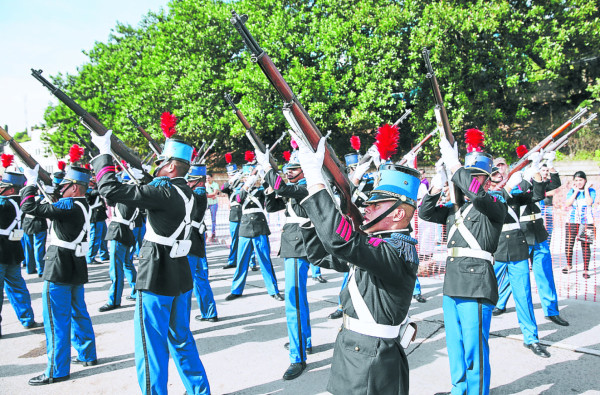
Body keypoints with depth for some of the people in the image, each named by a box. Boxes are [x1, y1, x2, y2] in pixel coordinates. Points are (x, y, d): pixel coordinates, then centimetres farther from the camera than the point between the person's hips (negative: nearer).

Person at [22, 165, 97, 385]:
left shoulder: (68, 206, -19)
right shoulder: (83, 205, 8)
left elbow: (29, 207, -21)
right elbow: (54, 210, 19)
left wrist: (31, 183, -9)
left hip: (59, 270, -9)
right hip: (76, 268, 9)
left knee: (56, 320, 0)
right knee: (78, 313, 19)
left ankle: (57, 371, 8)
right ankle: (87, 355, 31)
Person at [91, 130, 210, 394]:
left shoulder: (164, 193, -19)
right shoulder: (186, 193, 7)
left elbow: (111, 190, -20)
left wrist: (104, 154, -11)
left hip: (157, 281, -9)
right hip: (181, 279, 9)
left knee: (151, 346, 3)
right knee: (181, 339, 21)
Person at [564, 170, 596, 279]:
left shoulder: (591, 191, 3)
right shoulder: (571, 191, 8)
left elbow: (589, 203, -15)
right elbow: (567, 204, -7)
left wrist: (586, 189, -9)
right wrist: (576, 191, -6)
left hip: (586, 222, -2)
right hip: (572, 221, 2)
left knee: (585, 245, -2)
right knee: (568, 244, 1)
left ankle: (586, 269, 7)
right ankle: (569, 264, 23)